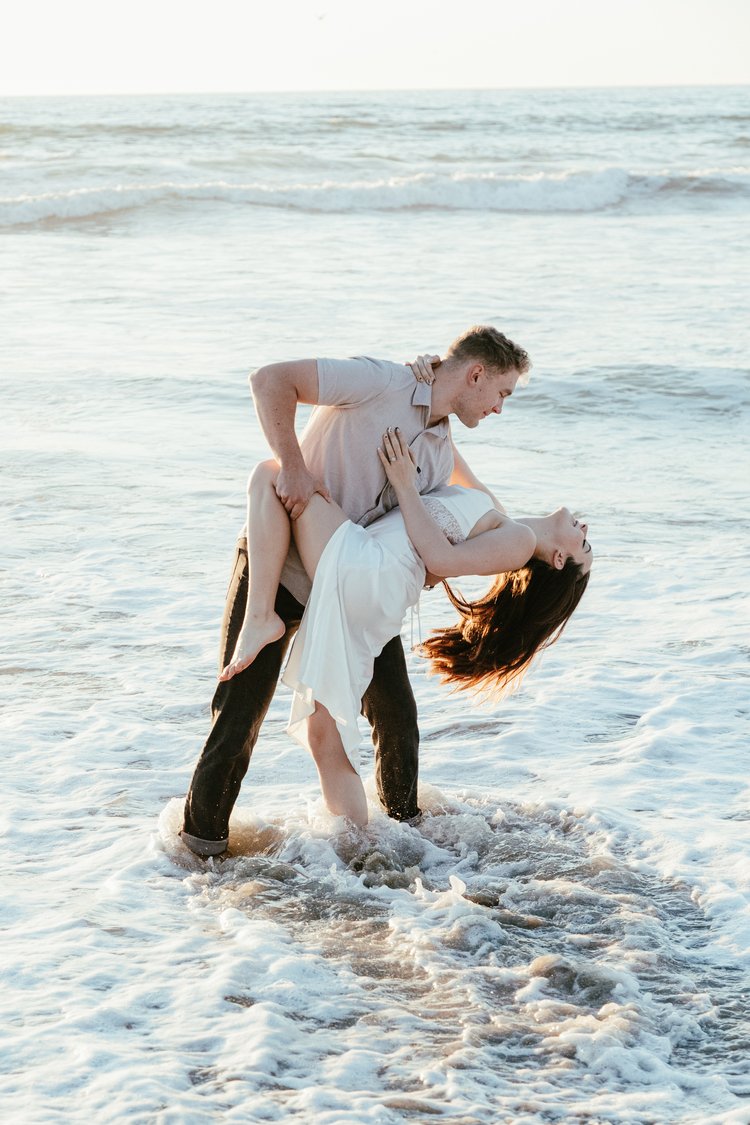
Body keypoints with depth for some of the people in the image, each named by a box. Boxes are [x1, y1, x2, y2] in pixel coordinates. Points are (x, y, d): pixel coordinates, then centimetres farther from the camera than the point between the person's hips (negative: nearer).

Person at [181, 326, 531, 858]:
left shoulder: (442, 457, 5)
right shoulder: (381, 381, -18)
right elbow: (271, 380, -23)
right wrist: (293, 465, -32)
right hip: (279, 570, -6)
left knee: (397, 715, 4)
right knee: (240, 710, -3)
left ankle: (404, 824, 25)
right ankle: (204, 836, 14)